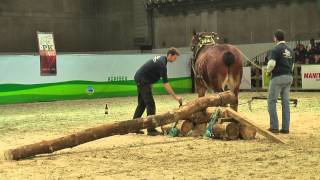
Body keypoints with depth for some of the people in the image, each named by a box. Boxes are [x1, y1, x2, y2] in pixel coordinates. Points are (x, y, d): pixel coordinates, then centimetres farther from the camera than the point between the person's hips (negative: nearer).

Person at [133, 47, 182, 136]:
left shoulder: (161, 58, 9)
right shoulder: (162, 64, -21)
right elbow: (165, 84, -23)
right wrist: (175, 96, -21)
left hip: (139, 78, 10)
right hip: (142, 80, -10)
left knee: (142, 104, 15)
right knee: (150, 105, -8)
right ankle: (151, 129, -6)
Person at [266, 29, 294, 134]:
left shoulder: (275, 50, -12)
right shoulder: (290, 50, 13)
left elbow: (271, 63, -23)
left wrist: (268, 70, -5)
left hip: (277, 78, -7)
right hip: (289, 77, 7)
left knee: (272, 102, 1)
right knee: (285, 102, 9)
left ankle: (274, 127, -3)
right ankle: (285, 128, 9)